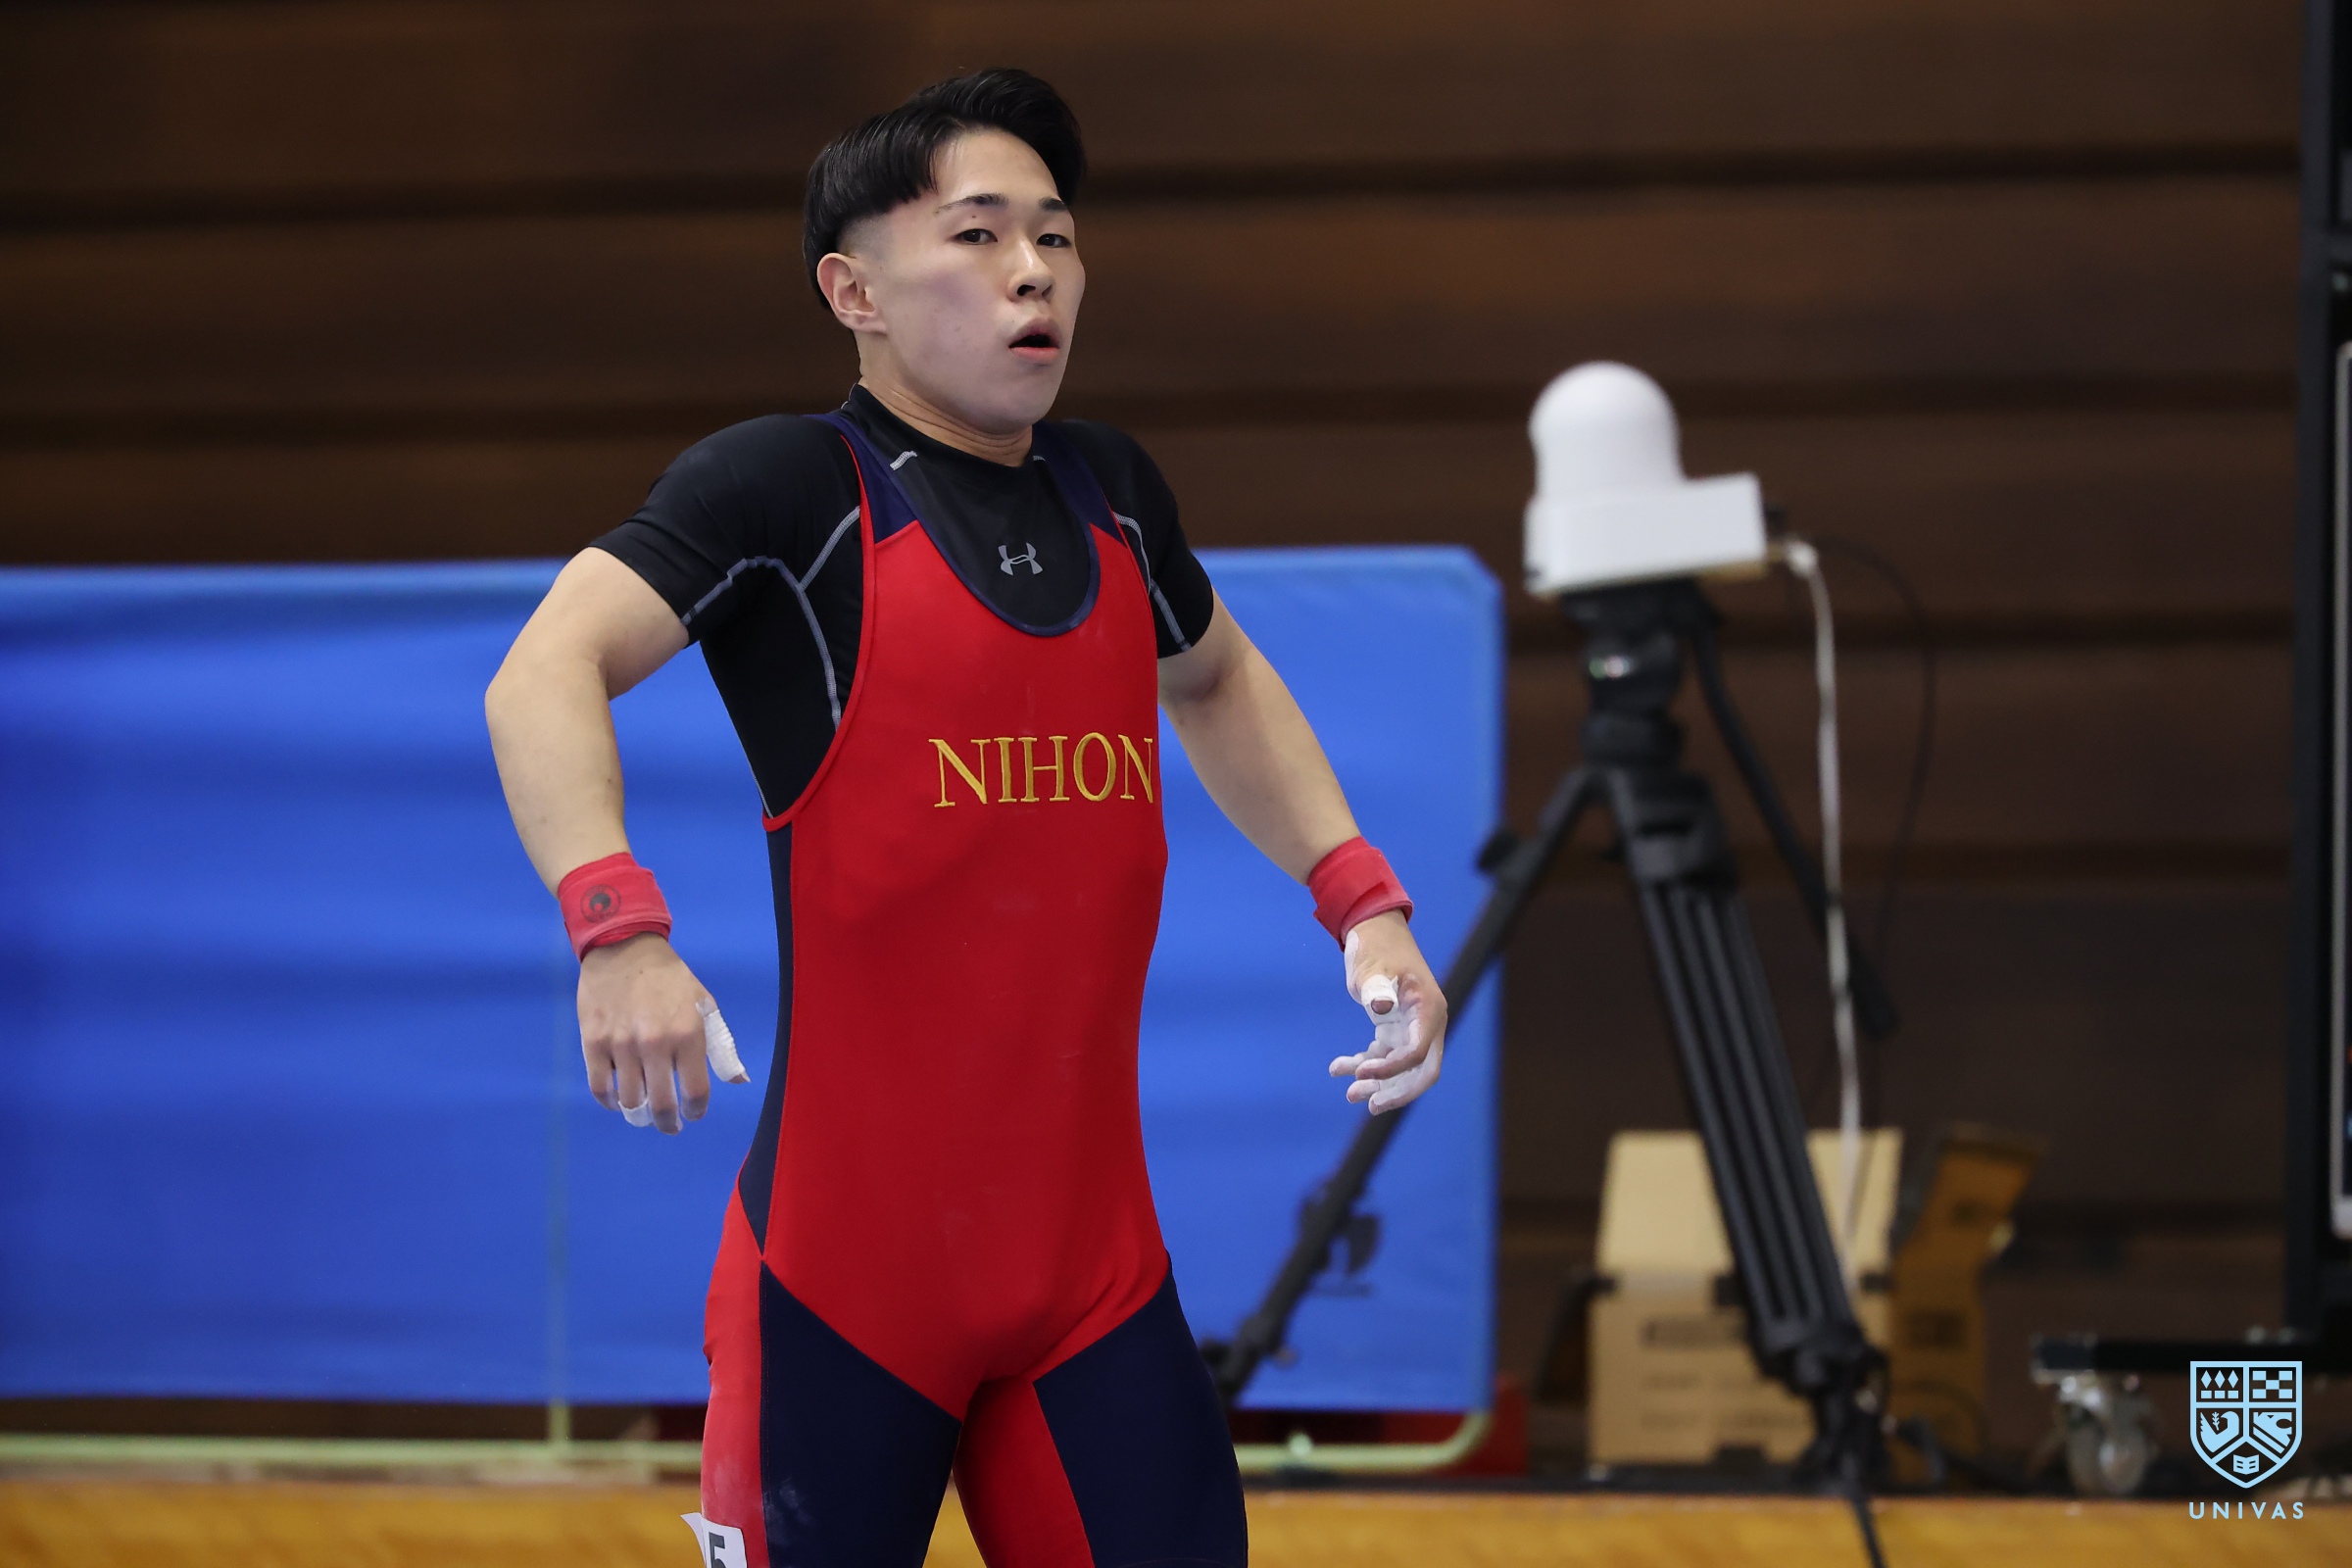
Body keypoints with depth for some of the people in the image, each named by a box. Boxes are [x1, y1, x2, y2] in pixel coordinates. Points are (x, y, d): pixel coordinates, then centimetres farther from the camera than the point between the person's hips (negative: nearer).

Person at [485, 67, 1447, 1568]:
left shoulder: (1112, 491, 11)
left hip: (1099, 1263, 6)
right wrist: (619, 932, -36)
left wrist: (1361, 898, 19)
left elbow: (1219, 684, 32)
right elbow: (543, 678, -20)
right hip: (844, 1263, -6)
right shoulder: (791, 486, -7)